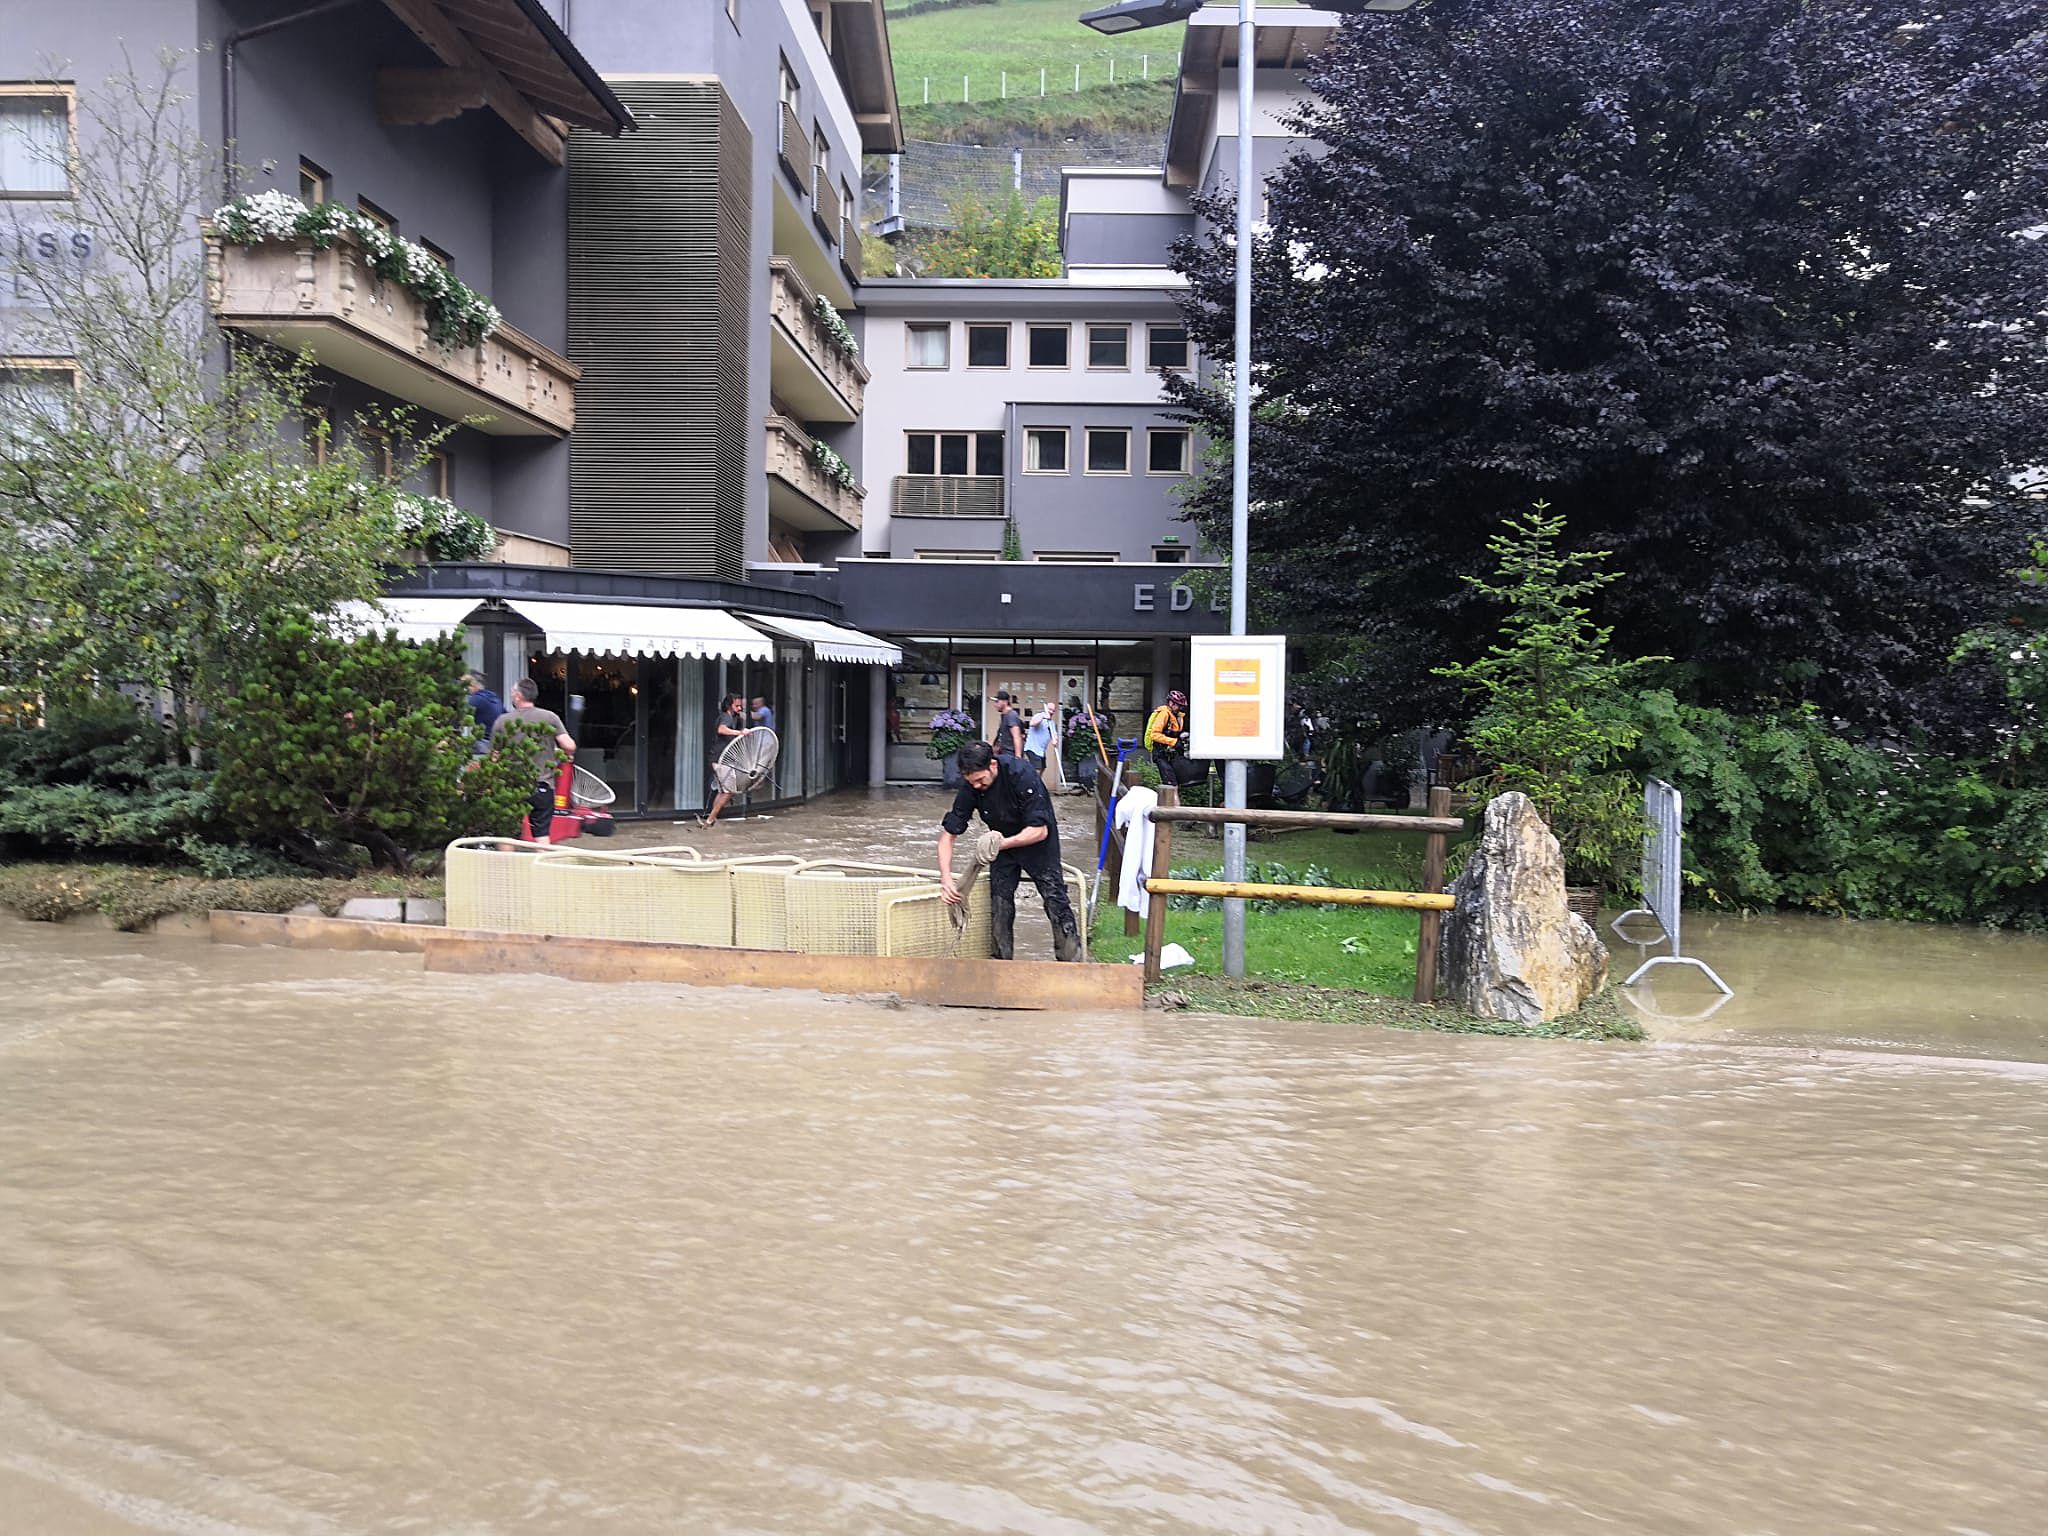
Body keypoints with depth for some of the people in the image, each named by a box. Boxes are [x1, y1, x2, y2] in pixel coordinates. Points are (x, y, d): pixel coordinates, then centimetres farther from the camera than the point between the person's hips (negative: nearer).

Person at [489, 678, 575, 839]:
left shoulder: (502, 721, -4)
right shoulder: (550, 717, -4)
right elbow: (570, 746, -12)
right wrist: (560, 755, 10)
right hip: (542, 785, 0)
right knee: (541, 835, 5)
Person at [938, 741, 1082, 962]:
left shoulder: (1022, 775, -32)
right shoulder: (969, 788, -19)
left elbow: (1039, 831, -28)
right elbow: (948, 834, -15)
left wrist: (1002, 843, -36)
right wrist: (945, 878, -27)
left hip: (1036, 841, -4)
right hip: (1003, 843, 4)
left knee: (1055, 900, -9)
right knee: (999, 904, -1)